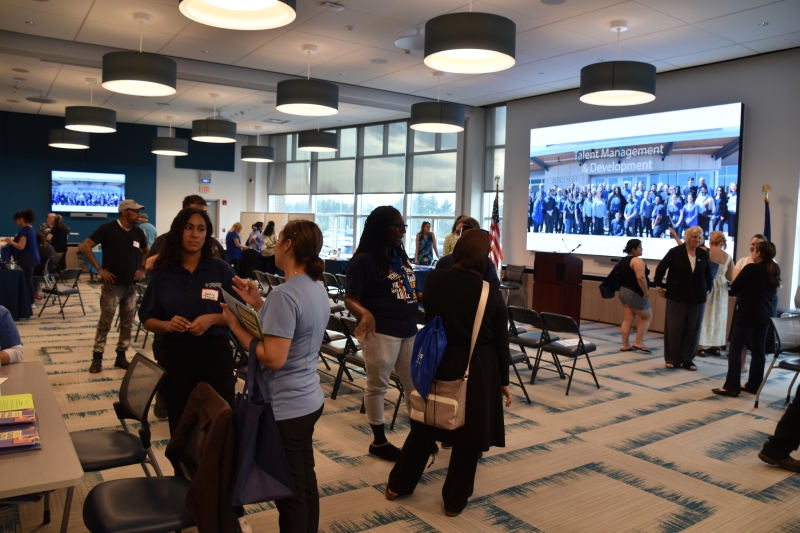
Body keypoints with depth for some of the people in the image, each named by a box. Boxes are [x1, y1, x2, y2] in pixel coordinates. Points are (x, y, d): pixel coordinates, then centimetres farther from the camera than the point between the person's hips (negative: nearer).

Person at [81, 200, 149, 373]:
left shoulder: (138, 232, 6)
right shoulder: (108, 228, -9)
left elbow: (147, 252, 23)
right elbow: (85, 247, -11)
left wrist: (143, 269, 9)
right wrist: (99, 269, -13)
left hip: (131, 285, 5)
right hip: (112, 284, -5)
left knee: (127, 323, 9)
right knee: (105, 322, -1)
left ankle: (121, 356, 19)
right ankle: (97, 357, 9)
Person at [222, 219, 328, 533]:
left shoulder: (285, 293, -23)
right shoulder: (317, 288, 6)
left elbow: (273, 358, -26)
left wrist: (236, 326, -16)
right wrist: (258, 305, 6)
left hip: (285, 409, -9)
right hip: (309, 401, 9)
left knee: (290, 493, 6)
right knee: (306, 483, 21)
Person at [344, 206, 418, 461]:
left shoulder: (400, 256, 10)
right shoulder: (364, 260, -13)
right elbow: (350, 298, -15)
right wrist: (366, 314, -34)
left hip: (409, 330, 8)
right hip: (381, 332, -8)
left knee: (416, 383, 14)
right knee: (377, 386, 6)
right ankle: (379, 441, 20)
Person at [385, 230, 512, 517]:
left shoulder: (435, 280, -5)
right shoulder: (491, 294, -10)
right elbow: (500, 342, -4)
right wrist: (503, 381, 6)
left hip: (439, 362, 3)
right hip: (477, 368, -3)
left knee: (425, 426, 19)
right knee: (470, 433, 12)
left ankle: (398, 485, 30)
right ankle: (455, 499, 22)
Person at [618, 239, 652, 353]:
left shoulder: (623, 260, 14)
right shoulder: (637, 260, -16)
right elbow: (640, 278, -26)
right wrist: (646, 292, -19)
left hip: (624, 292, 9)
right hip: (635, 294, -9)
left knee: (627, 320, 8)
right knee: (647, 317, 5)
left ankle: (625, 345, 9)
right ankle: (638, 342, 1)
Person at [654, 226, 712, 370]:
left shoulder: (703, 254, 4)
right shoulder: (675, 252, -6)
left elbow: (708, 274, 16)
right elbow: (661, 268, -1)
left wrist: (707, 290, 13)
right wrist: (659, 286, -1)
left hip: (697, 298, 3)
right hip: (676, 296, -3)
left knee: (693, 329, 5)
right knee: (674, 328, 1)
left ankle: (688, 359, 14)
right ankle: (672, 359, 10)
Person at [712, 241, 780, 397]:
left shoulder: (751, 268, -14)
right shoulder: (774, 271, 8)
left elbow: (734, 288, -8)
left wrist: (744, 289, 11)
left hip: (747, 315, -8)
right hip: (765, 316, 8)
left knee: (735, 350, -4)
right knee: (758, 350, 12)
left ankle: (731, 387, -7)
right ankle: (754, 385, 17)